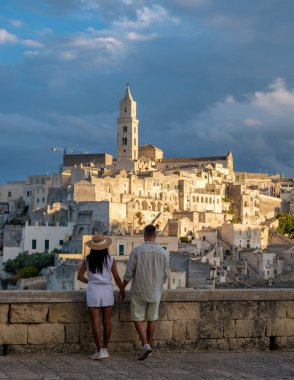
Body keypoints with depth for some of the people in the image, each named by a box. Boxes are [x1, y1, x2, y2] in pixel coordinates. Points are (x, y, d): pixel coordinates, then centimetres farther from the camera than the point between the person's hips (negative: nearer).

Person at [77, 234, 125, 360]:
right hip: (107, 291, 1)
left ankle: (99, 351, -8)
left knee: (95, 322, -2)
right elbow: (117, 278, -1)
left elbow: (80, 276, 0)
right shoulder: (110, 259, -2)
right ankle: (105, 349, 15)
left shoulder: (87, 260, 0)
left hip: (93, 290, -1)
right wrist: (122, 290, 13)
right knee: (107, 321, 10)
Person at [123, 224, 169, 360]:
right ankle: (148, 346, 20)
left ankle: (145, 345, -13)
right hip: (155, 292, 3)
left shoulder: (136, 251, -12)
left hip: (139, 291, -3)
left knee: (138, 319, 4)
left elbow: (128, 274, -9)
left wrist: (122, 288, 6)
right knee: (151, 319, 15)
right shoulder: (163, 252, -4)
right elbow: (165, 275, 3)